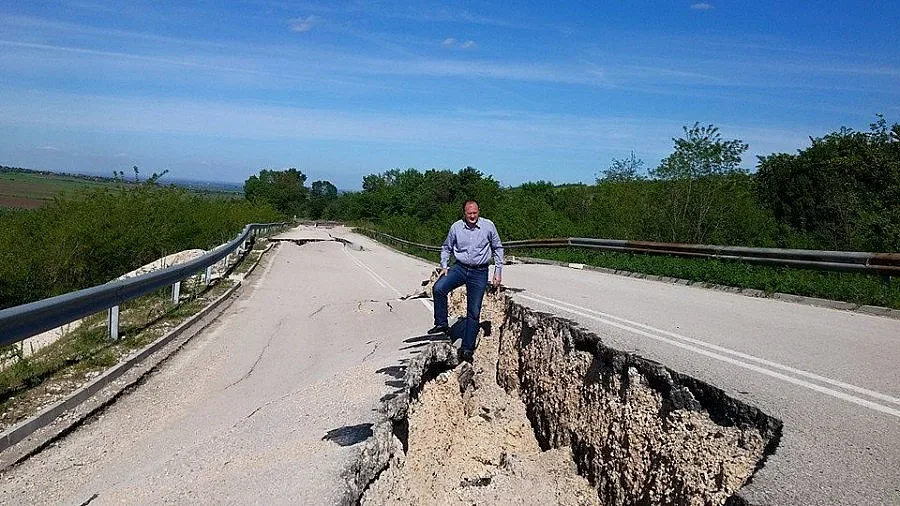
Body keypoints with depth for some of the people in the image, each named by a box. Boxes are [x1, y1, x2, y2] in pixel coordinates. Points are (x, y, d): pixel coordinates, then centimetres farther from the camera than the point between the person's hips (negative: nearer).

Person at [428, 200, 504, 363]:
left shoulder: (488, 226, -4)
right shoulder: (455, 227, -1)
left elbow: (497, 249, 6)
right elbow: (446, 248, 13)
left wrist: (498, 271, 3)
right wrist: (444, 266, 0)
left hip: (479, 273, -1)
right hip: (459, 268, 1)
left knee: (474, 312, 0)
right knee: (439, 288, -26)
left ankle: (467, 349, 8)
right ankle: (441, 324, -10)